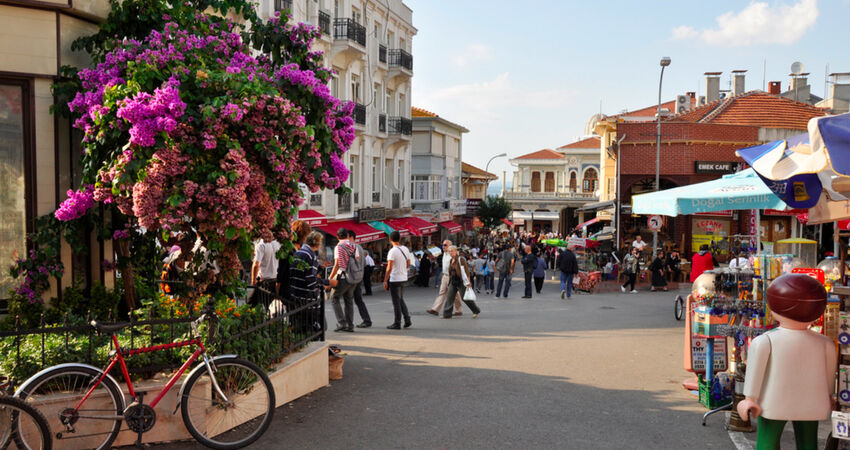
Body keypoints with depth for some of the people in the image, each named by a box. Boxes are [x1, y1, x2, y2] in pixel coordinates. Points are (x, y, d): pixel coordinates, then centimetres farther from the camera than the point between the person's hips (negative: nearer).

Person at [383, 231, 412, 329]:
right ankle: (407, 320, 14)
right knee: (401, 300, 20)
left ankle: (397, 324, 6)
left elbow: (389, 268, -19)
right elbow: (408, 264, 16)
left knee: (396, 302, 0)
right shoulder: (405, 249, 6)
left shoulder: (392, 251, -16)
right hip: (404, 278, 7)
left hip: (395, 280, -7)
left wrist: (385, 281, -13)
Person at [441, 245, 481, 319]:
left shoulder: (461, 259, -11)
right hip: (453, 282, 7)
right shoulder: (451, 261, 12)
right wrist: (449, 281, 21)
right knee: (449, 297, -1)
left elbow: (465, 271, -14)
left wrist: (468, 282, -18)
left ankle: (476, 311, 16)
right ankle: (447, 314, 2)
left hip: (461, 282, -7)